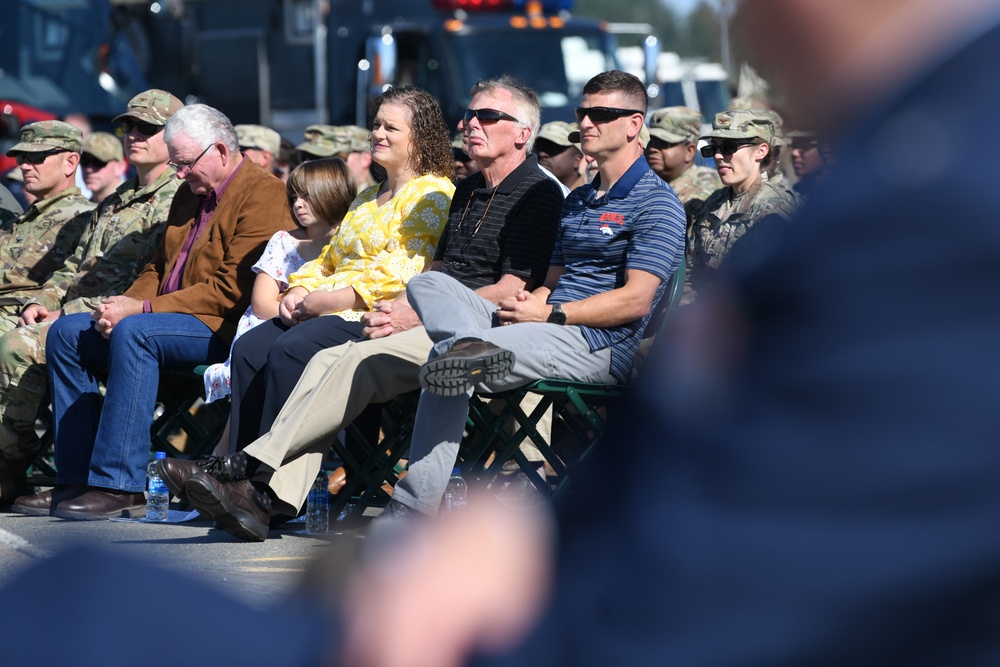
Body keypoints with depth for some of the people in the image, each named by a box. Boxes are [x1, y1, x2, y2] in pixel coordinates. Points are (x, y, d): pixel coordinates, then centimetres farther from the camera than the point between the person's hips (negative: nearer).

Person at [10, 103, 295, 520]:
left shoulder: (262, 195, -11)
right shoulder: (189, 194, 20)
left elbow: (231, 290, -19)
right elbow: (158, 267, 23)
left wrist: (142, 309, -19)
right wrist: (125, 304, 0)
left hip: (223, 328, -10)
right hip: (171, 320, 10)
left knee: (134, 333, -34)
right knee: (66, 332, -2)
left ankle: (120, 486, -34)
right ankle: (76, 480, -7)